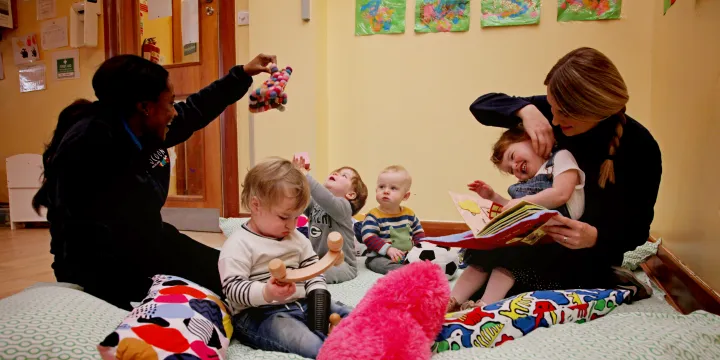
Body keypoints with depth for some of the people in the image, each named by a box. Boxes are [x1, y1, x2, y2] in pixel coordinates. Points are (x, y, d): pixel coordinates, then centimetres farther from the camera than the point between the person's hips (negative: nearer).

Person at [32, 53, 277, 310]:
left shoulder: (145, 129, -3)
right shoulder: (88, 143, -26)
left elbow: (195, 110, 13)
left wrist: (243, 73, 16)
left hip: (144, 246, 8)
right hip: (98, 269, -8)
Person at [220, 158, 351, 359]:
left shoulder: (297, 238, 13)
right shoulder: (239, 244, -9)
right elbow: (232, 288, -16)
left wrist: (318, 296, -4)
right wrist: (266, 293, -35)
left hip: (302, 304, 8)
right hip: (258, 314, -8)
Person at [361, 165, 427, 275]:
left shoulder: (409, 214, 7)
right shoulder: (373, 216, -9)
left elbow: (418, 232, 18)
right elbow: (369, 237, -20)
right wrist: (387, 249, -30)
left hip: (407, 256, 6)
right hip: (380, 257, -6)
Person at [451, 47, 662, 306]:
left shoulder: (640, 148, -18)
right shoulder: (557, 111, -10)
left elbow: (637, 230, -12)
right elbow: (481, 105, -8)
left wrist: (596, 238, -33)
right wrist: (526, 109, -27)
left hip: (588, 256, -4)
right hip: (545, 236, 4)